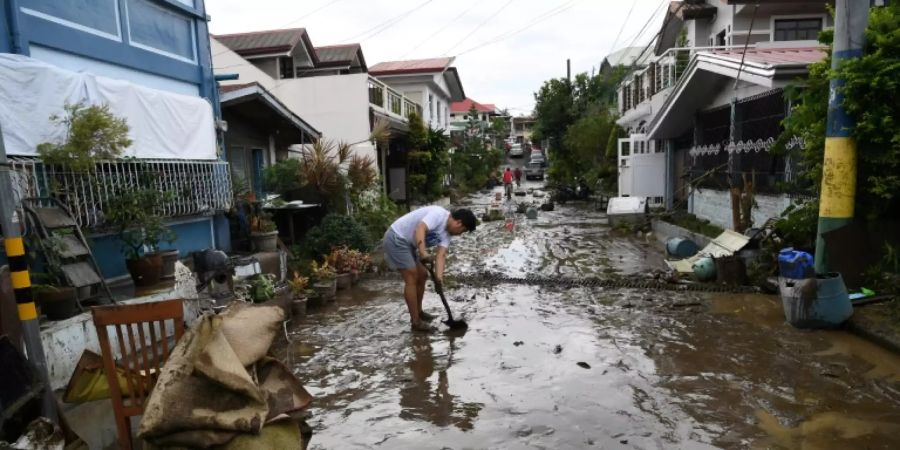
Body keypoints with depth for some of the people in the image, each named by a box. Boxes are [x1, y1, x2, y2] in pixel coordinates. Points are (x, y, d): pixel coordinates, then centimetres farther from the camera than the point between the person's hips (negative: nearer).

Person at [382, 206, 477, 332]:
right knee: (412, 279, -10)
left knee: (422, 275, 14)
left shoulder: (446, 233, 5)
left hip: (408, 243, 10)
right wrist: (423, 253, -47)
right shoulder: (439, 214, -21)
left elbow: (441, 255, -6)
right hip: (396, 239, -10)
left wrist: (439, 277, -22)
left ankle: (418, 312, 30)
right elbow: (420, 229, -36)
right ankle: (415, 322, -2)